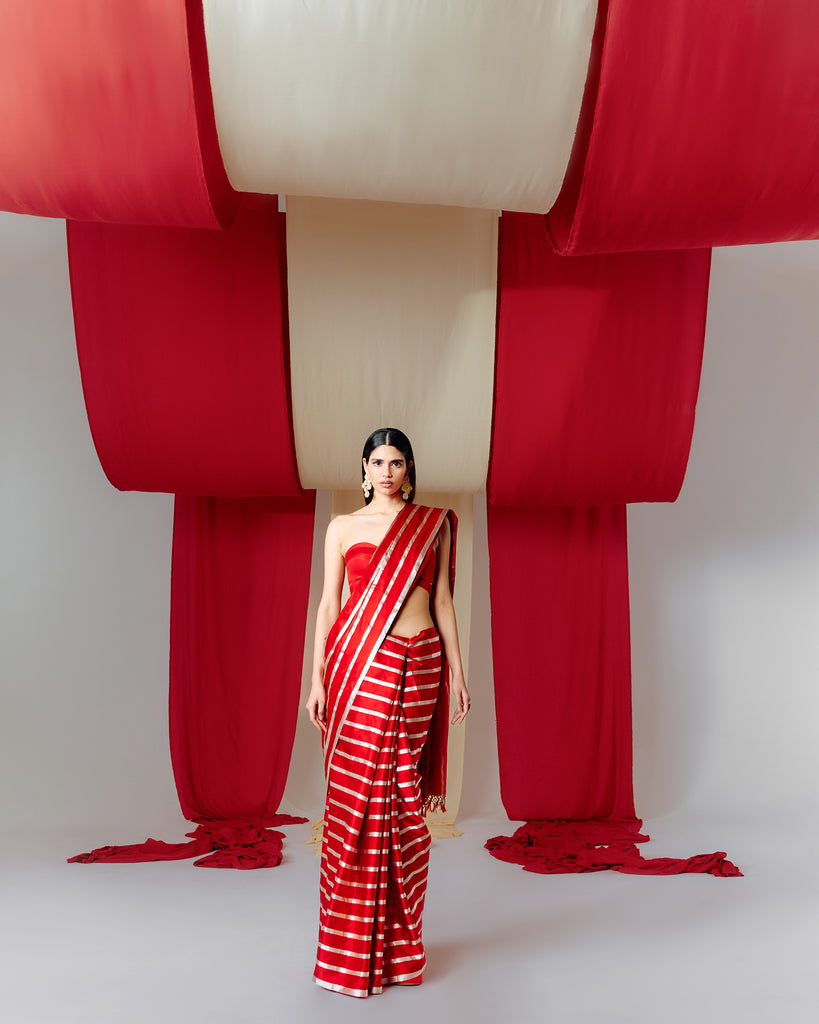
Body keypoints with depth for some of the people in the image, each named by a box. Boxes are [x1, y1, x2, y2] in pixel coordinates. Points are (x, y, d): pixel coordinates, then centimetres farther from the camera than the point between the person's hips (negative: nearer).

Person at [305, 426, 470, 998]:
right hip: (357, 663, 0)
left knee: (402, 798, 3)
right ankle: (350, 949, 14)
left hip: (417, 663, 0)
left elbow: (442, 600, 9)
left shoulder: (434, 523, 10)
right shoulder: (343, 527, 9)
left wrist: (457, 672, 5)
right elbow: (328, 604, 6)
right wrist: (318, 678, 0)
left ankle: (398, 942, 20)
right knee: (354, 796, 0)